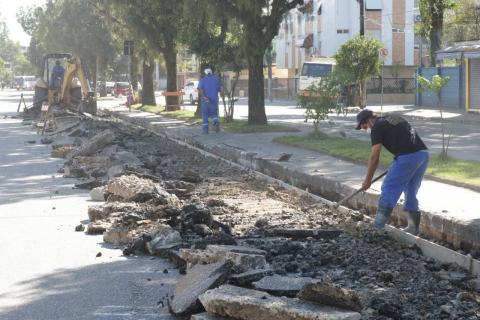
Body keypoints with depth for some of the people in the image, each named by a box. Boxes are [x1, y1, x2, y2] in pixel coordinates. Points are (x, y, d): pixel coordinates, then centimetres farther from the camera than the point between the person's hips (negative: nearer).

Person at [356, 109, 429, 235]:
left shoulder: (377, 127, 1)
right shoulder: (395, 118, 26)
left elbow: (374, 156, 0)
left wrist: (368, 180, 8)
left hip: (407, 157, -8)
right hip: (423, 153, 8)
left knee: (388, 189, 0)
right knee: (411, 191, 18)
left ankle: (377, 228, 2)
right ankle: (413, 228, 20)